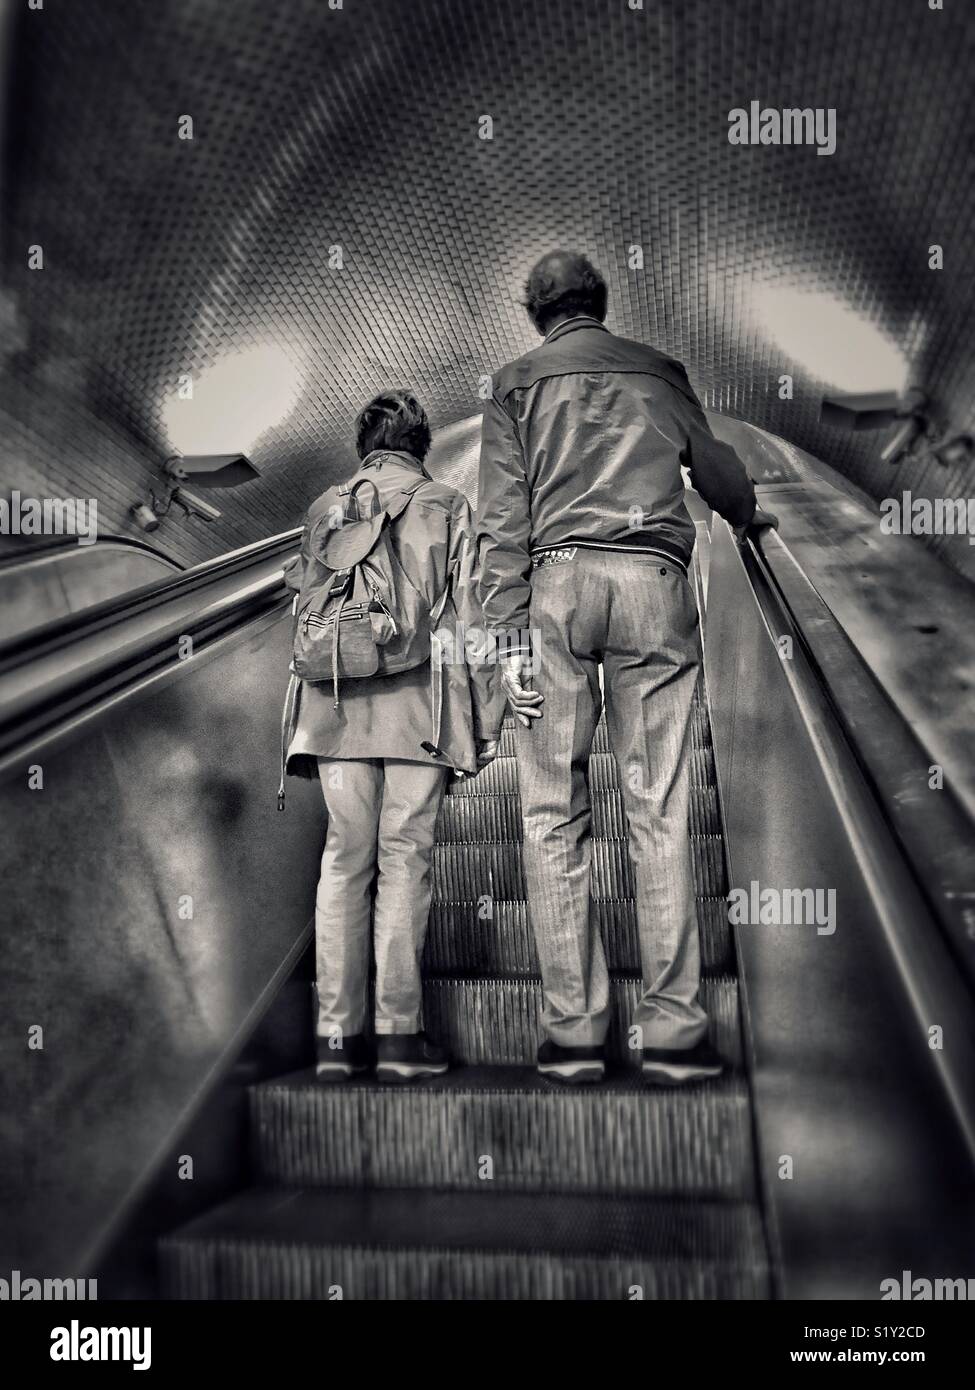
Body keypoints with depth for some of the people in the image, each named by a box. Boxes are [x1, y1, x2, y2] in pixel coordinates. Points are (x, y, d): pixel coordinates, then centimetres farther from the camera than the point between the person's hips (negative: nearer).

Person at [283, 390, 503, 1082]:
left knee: (345, 857, 5)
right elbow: (469, 620, 2)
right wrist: (486, 722, 5)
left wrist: (310, 719, 20)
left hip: (339, 705, 3)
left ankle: (338, 1033, 3)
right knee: (406, 857, -1)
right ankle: (398, 1031, -2)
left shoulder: (325, 508, 15)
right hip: (420, 700, -2)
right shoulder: (448, 506, 7)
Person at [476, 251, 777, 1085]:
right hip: (654, 584, 1)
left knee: (555, 819, 1)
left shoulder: (518, 385, 14)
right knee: (660, 815, -1)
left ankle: (573, 1034, -1)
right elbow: (720, 476, 29)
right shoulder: (659, 374, 20)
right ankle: (674, 1034, -2)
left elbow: (503, 516, 2)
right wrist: (750, 514, 51)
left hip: (558, 583, -1)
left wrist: (509, 634, -3)